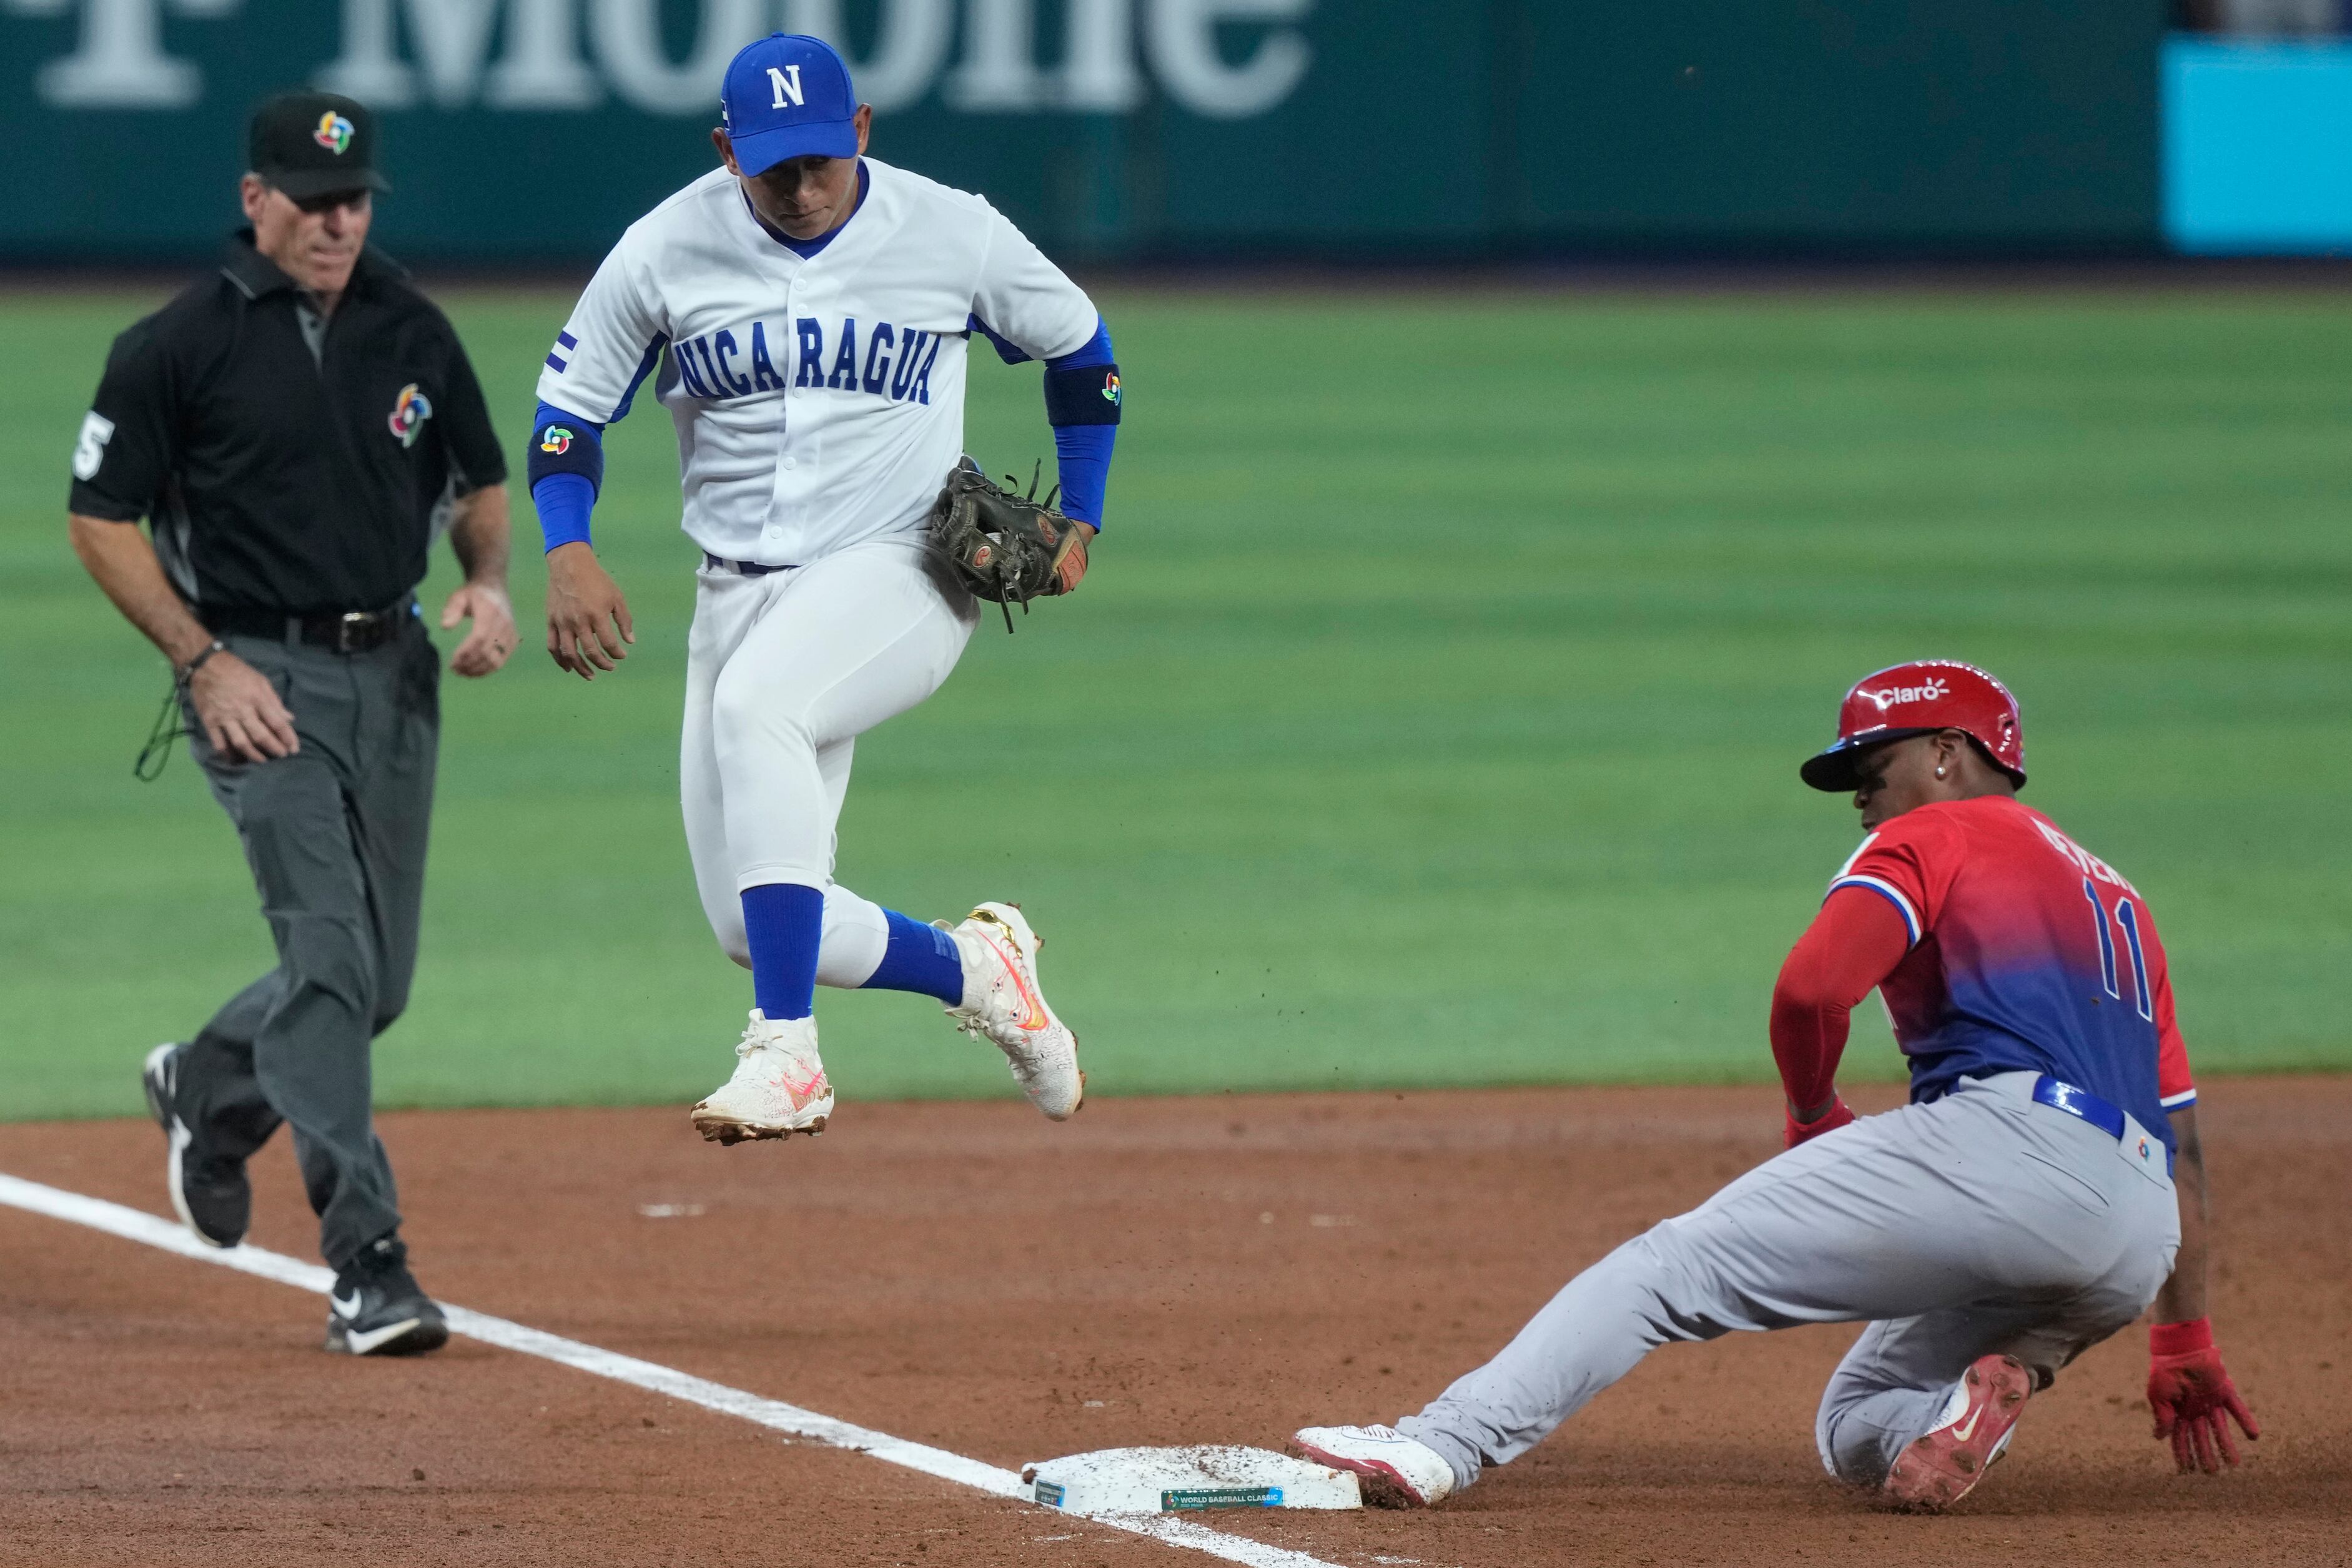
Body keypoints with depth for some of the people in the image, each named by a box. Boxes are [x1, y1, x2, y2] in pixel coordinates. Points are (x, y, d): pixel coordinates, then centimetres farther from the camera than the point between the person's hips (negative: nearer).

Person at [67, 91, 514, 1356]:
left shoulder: (413, 332, 8)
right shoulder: (178, 345, -6)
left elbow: (480, 481, 20)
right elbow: (102, 517, -2)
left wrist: (488, 582, -2)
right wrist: (204, 662, -11)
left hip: (394, 672, 6)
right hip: (257, 674, -5)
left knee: (378, 980, 10)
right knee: (330, 957, -16)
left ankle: (206, 1092, 40)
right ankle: (366, 1261, -17)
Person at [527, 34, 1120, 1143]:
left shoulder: (953, 236, -5)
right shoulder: (665, 250, -2)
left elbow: (1081, 349, 13)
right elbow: (568, 410, 5)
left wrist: (1077, 523, 10)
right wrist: (567, 553, -12)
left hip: (899, 573, -4)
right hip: (738, 589, 4)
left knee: (755, 703, -37)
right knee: (754, 926, -3)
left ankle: (786, 1051, -40)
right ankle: (971, 965, 27)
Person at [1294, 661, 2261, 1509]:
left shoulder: (1933, 838, 12)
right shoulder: (2118, 897, 35)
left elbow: (1811, 987, -7)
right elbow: (2180, 1136, 32)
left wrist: (1812, 1114, 13)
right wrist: (2185, 1344, 33)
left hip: (2004, 1138, -7)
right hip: (2133, 1253, 7)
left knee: (1678, 1264, -6)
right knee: (1854, 1431, 19)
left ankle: (1446, 1445, -20)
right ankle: (1971, 1407, -13)